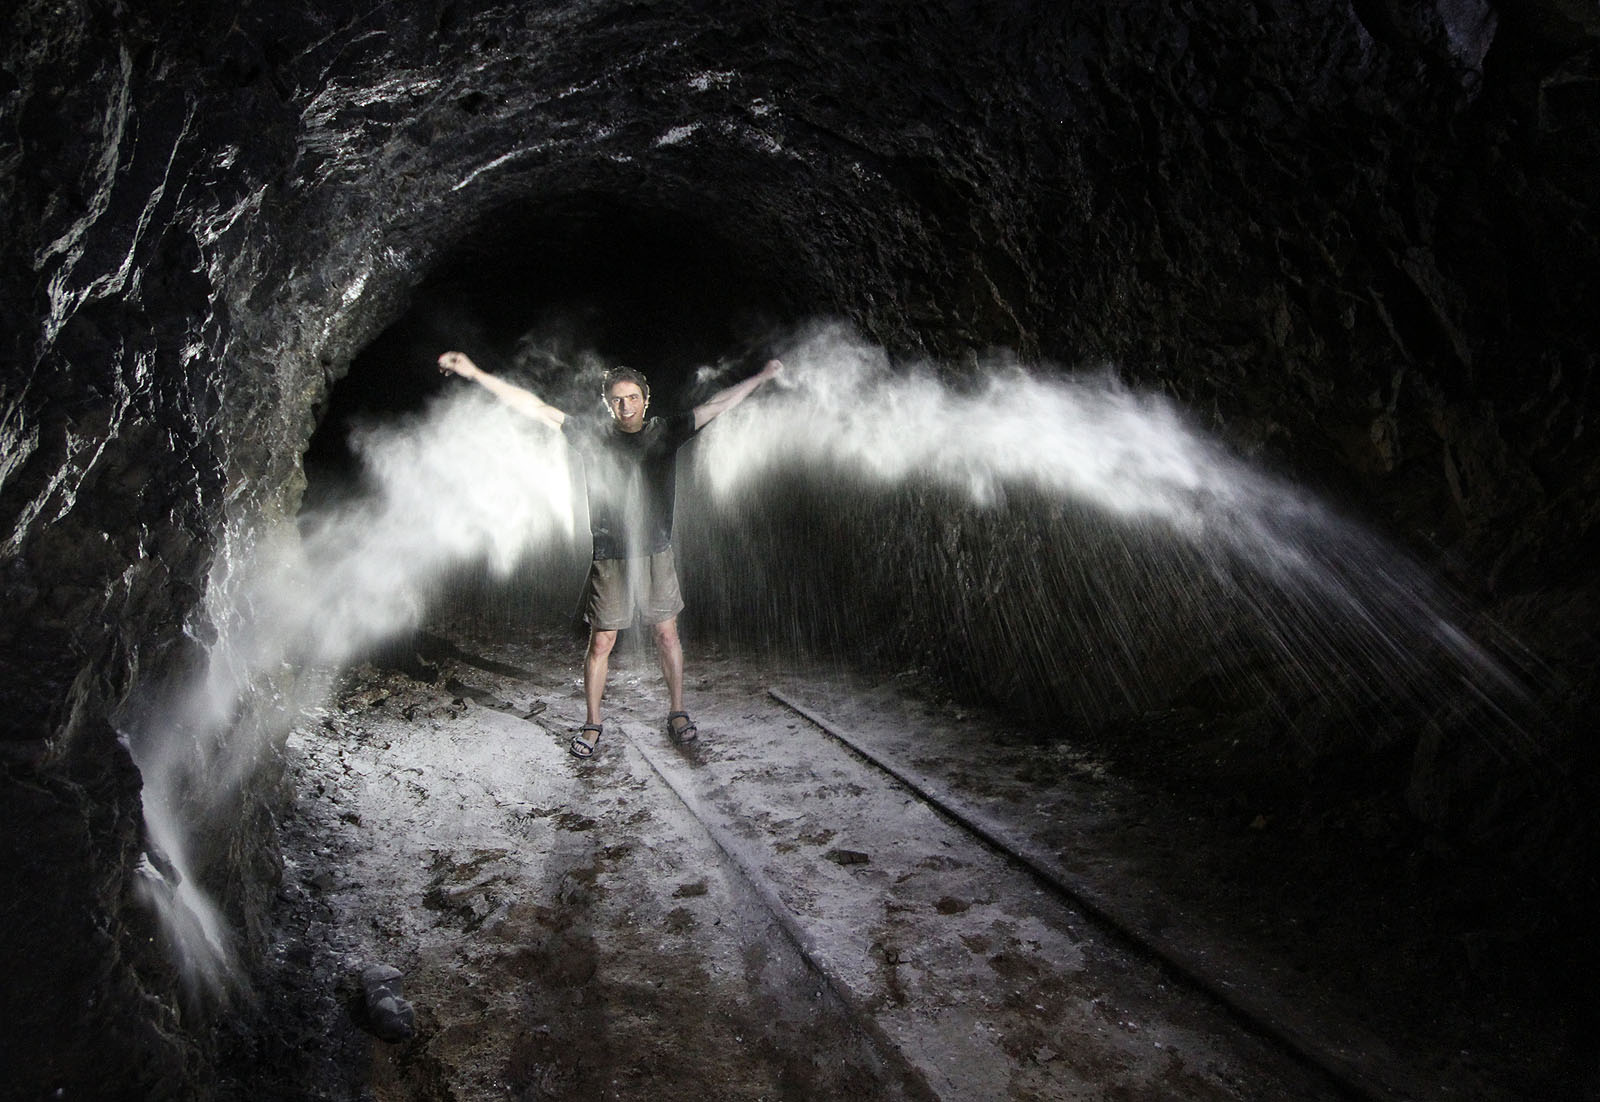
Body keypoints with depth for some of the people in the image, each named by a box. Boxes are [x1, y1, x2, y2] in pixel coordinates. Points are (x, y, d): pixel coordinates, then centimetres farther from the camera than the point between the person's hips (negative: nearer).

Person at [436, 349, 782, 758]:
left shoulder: (665, 432, 2)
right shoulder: (592, 436, 0)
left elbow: (717, 405, 2)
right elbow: (535, 407, -2)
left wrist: (762, 376, 0)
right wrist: (476, 374, -6)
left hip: (656, 555, 1)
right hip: (609, 559, -1)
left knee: (667, 636, 8)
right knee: (601, 643, 4)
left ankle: (677, 713, 24)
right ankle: (592, 724, 18)